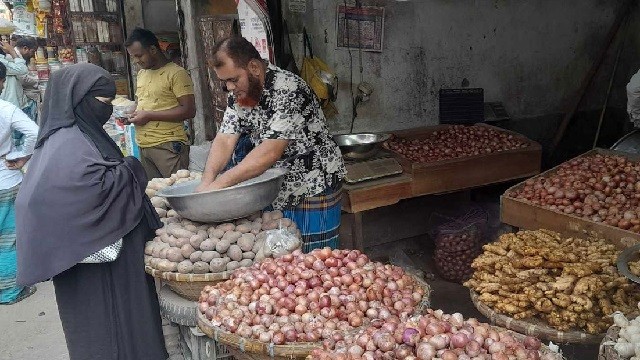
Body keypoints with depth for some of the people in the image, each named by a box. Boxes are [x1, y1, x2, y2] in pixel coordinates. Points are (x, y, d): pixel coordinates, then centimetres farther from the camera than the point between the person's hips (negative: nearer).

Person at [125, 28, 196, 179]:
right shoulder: (141, 74, 18)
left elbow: (189, 111, -15)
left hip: (168, 146, -7)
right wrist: (133, 114, 8)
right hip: (143, 146, 7)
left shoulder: (176, 73, -8)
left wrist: (148, 115, -15)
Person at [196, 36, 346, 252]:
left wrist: (219, 183, -32)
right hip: (276, 190, 7)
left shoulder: (288, 90, -25)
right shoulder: (239, 94, 0)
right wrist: (207, 182, -23)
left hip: (314, 191, -7)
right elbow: (225, 140, -7)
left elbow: (271, 152, -32)